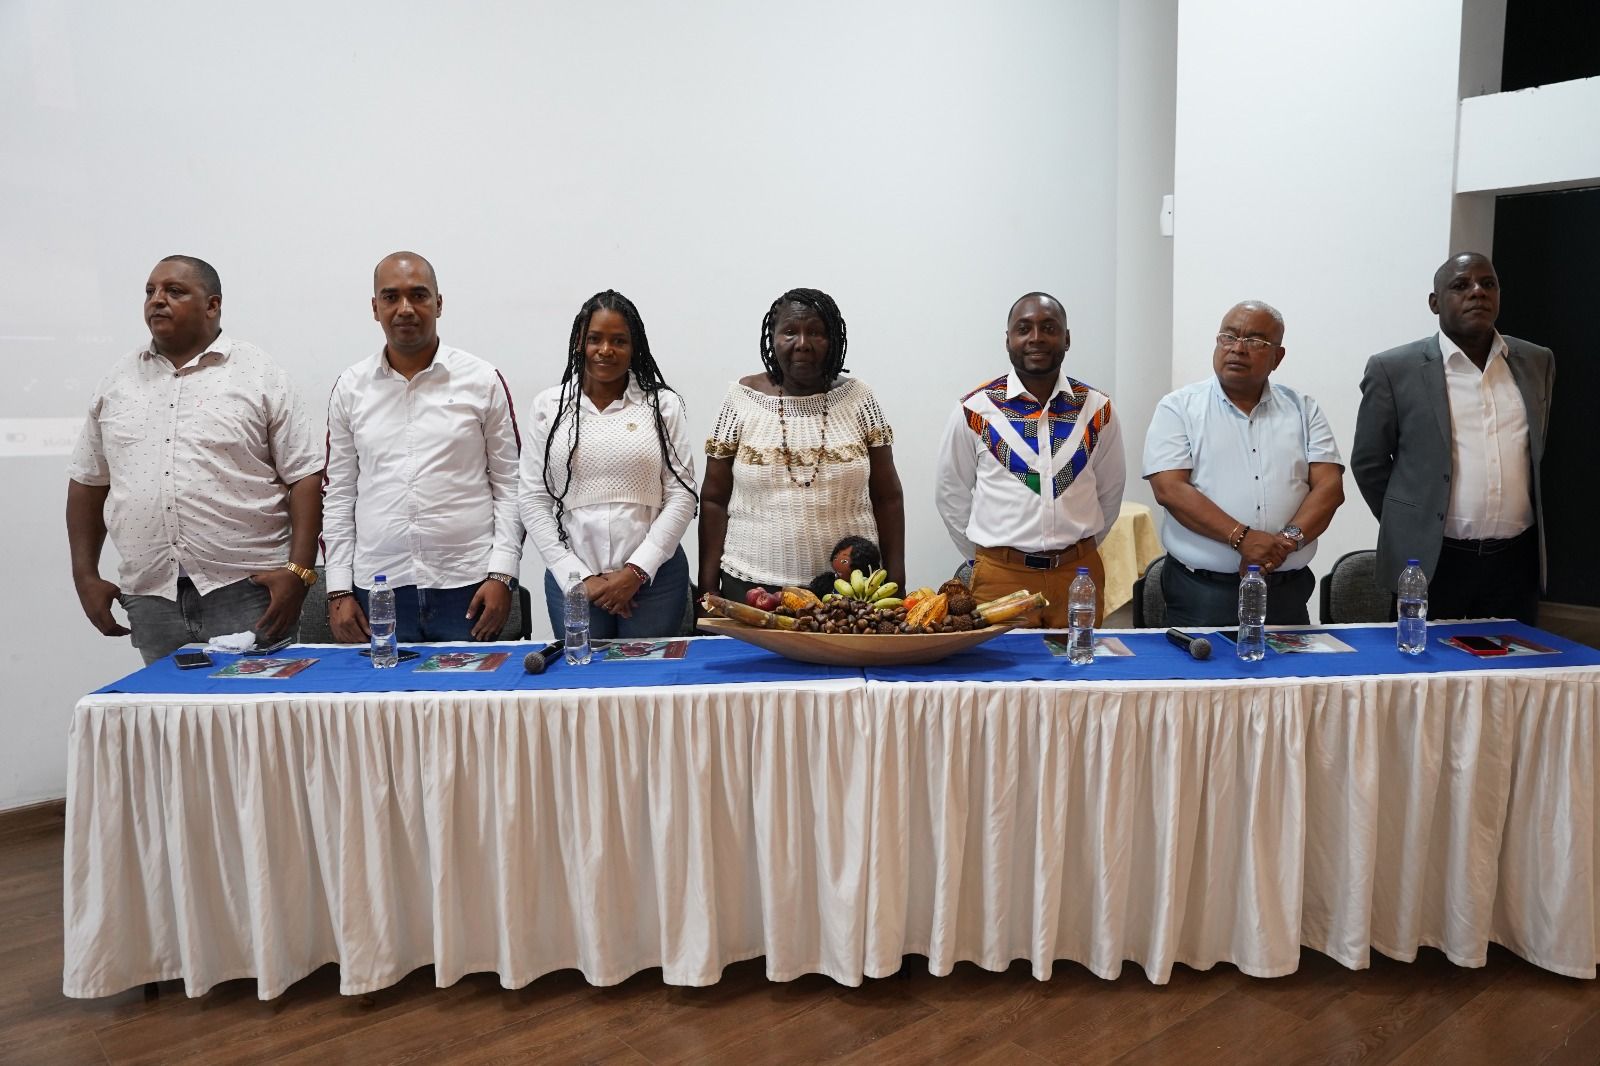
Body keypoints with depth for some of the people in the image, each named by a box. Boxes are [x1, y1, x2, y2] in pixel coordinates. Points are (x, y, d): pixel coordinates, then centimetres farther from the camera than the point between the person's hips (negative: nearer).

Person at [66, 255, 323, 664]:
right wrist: (86, 576, 12)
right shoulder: (116, 383, 14)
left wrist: (298, 572, -12)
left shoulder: (260, 375, 1)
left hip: (247, 590, -3)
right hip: (151, 598, 4)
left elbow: (304, 477, -4)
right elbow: (88, 483, 19)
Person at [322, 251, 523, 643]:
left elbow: (509, 485, 1)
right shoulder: (350, 388, 8)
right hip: (377, 589, 2)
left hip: (468, 585, -2)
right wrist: (339, 590, 5)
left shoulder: (483, 381, 1)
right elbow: (338, 494, 10)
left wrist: (502, 574, -7)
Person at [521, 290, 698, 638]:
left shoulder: (664, 405, 1)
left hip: (654, 578, -1)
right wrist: (578, 577, -5)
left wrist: (636, 571, -9)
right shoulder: (548, 406, 4)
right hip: (572, 582, 1)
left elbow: (682, 496, -2)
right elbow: (534, 502, 2)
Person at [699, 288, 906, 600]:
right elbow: (714, 500, 1)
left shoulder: (858, 398, 0)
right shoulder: (741, 399, -1)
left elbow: (886, 498, 3)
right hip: (752, 584, 0)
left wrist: (896, 581, -1)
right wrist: (708, 586, -3)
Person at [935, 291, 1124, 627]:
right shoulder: (975, 410, -4)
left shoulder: (1097, 409, 3)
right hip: (1000, 576, -2)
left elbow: (1109, 493, 12)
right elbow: (951, 495, 5)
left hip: (1079, 574, 2)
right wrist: (984, 557, 9)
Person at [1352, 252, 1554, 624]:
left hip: (1517, 560, 4)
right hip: (1429, 562, -4)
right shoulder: (1394, 369, -5)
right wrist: (1409, 527, 7)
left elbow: (1535, 450, 21)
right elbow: (1368, 463, 1)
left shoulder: (1536, 362, 9)